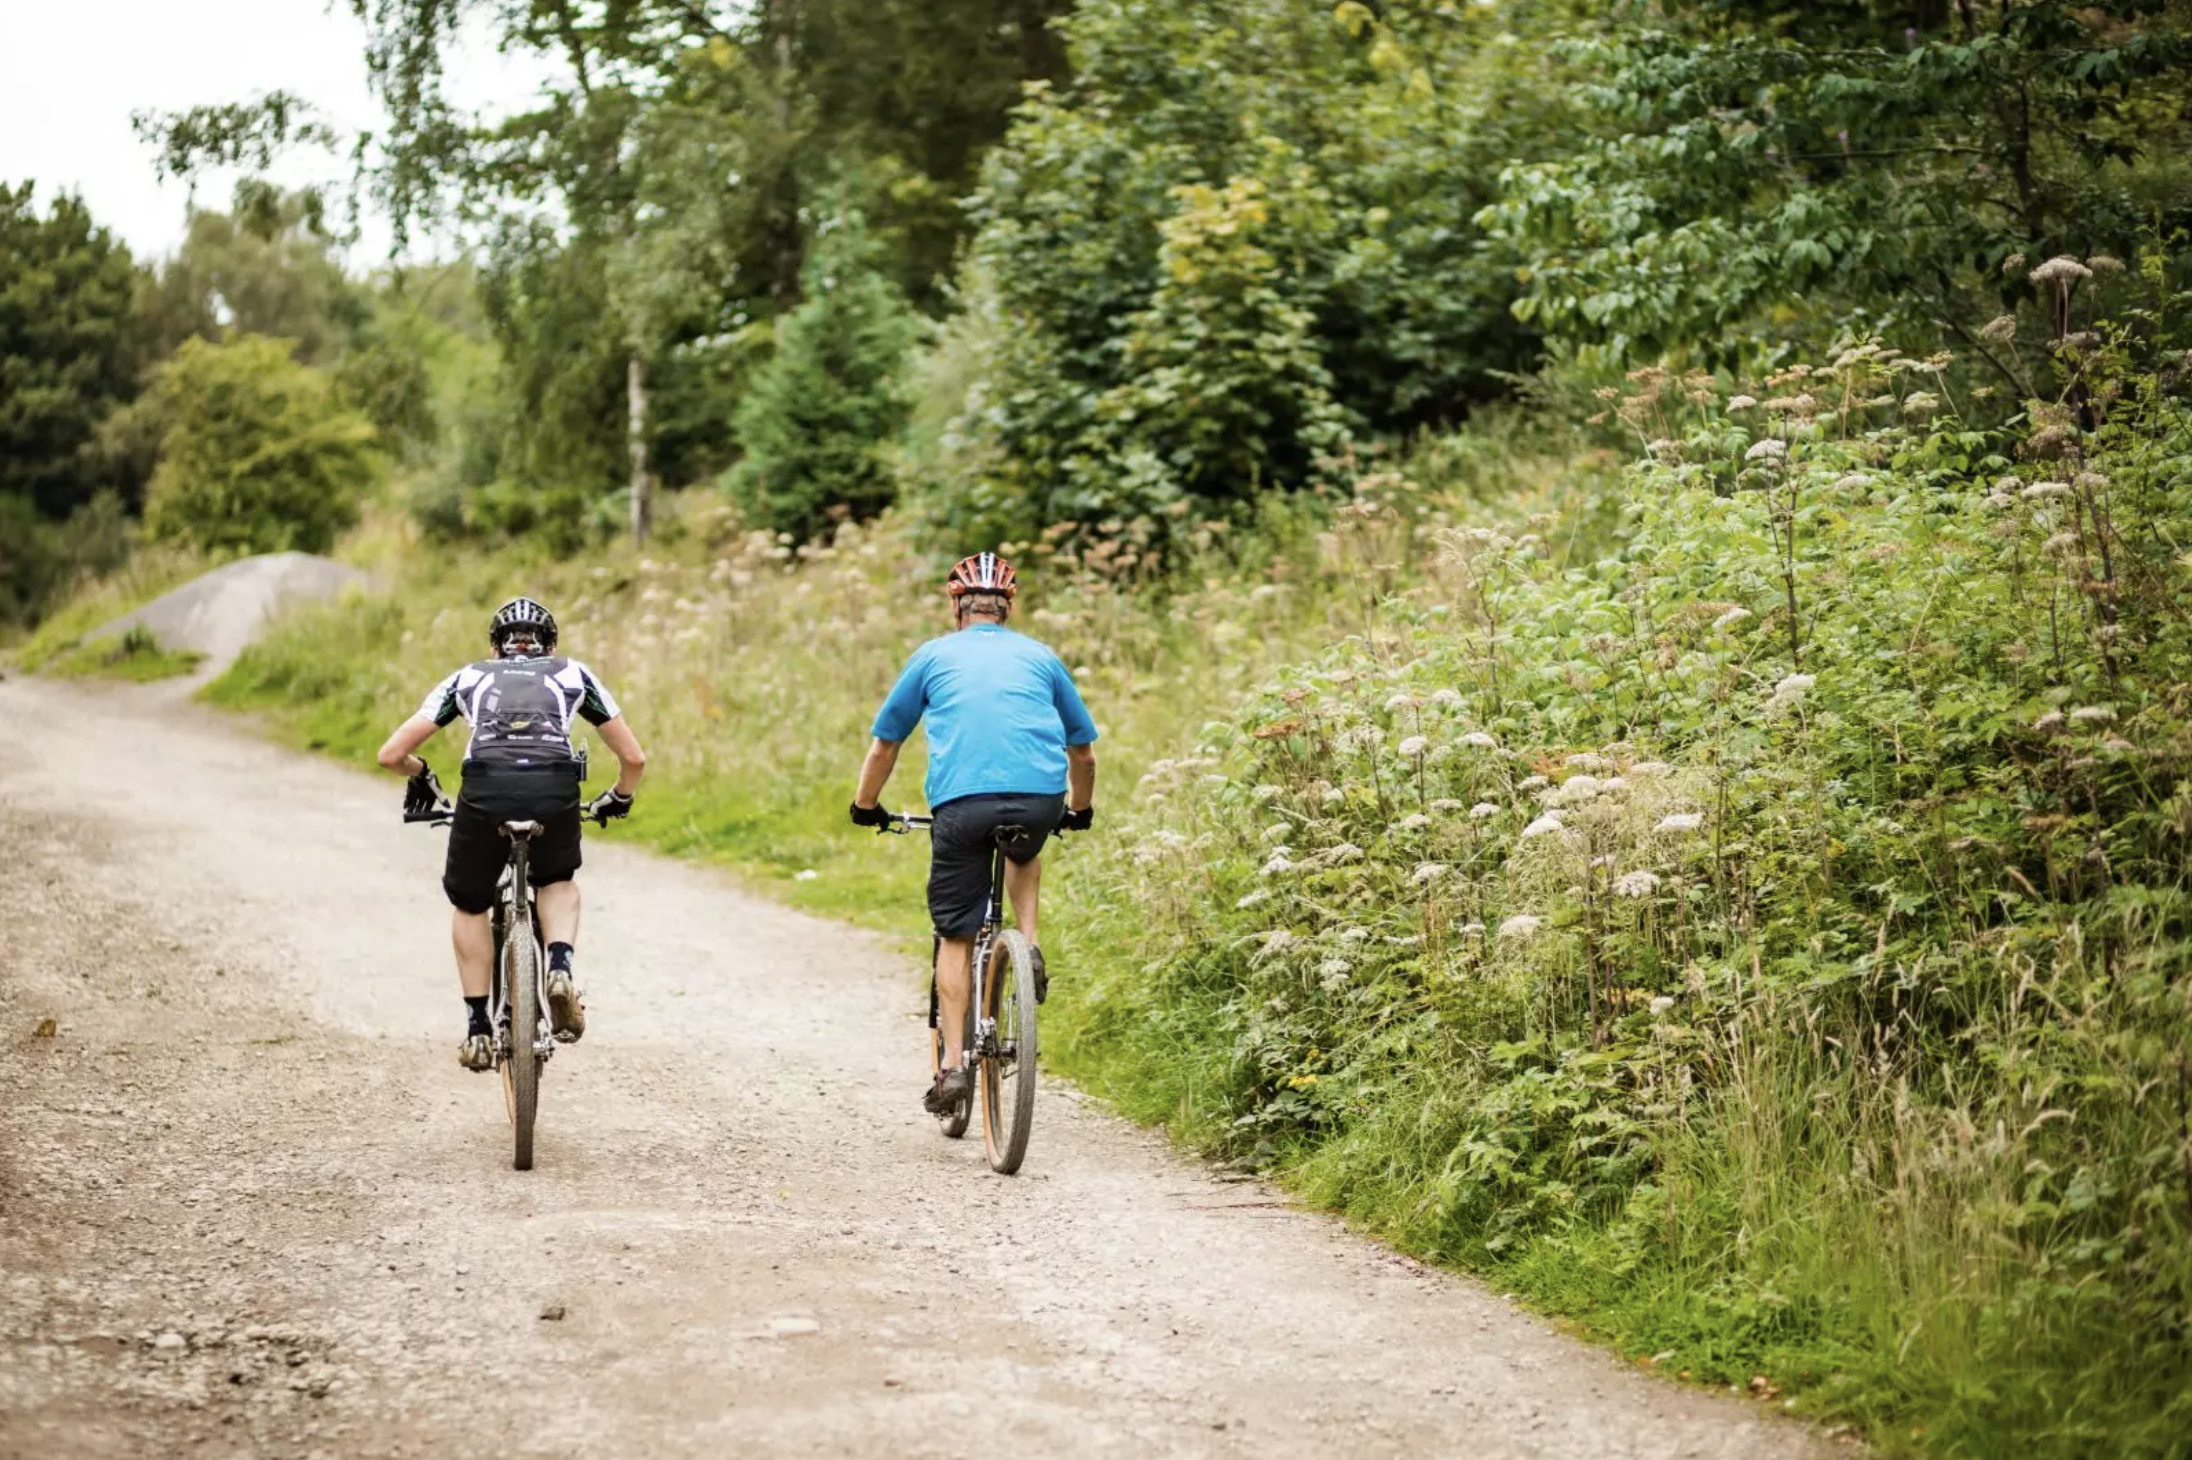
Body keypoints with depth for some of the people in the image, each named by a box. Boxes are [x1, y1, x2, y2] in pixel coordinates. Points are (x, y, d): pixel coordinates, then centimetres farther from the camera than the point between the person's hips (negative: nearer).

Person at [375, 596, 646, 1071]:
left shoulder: (469, 678, 30)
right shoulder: (573, 675, 30)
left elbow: (392, 753, 25)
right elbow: (633, 757, 29)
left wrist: (421, 776, 47)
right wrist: (618, 800, 50)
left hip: (484, 792, 0)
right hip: (555, 792, 0)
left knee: (470, 906, 26)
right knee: (558, 882, 31)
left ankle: (479, 1029, 22)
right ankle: (561, 967, 5)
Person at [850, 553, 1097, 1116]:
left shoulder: (934, 655, 19)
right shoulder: (1040, 657, 22)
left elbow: (883, 747, 23)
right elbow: (1084, 752, 30)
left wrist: (866, 806, 40)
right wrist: (1079, 810, 47)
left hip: (961, 802, -2)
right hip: (1040, 800, 2)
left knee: (955, 937, 9)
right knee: (1023, 853, 37)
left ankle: (953, 1064, 2)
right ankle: (1030, 948, 16)